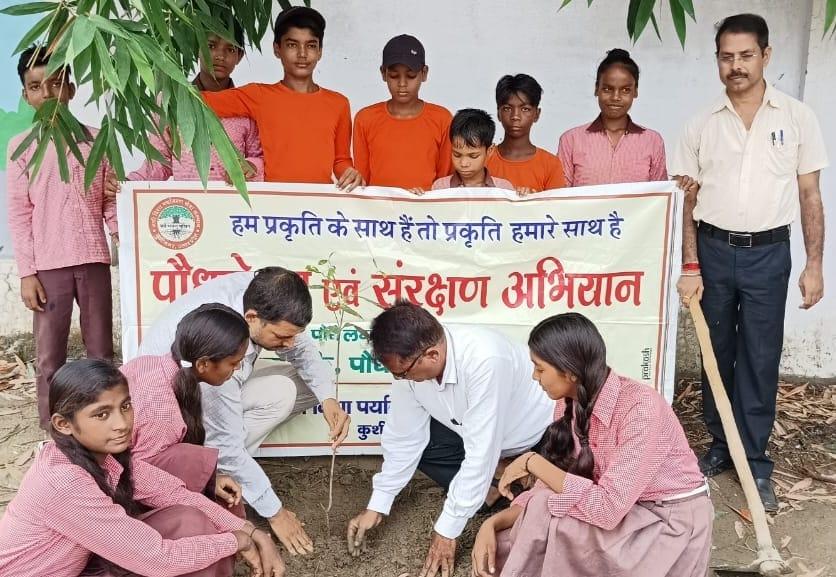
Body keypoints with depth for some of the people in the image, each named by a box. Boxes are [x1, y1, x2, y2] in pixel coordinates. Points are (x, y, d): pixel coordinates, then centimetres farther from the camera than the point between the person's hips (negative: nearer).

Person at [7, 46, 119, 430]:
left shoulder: (95, 139, 7)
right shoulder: (21, 146, 3)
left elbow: (111, 202, 8)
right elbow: (19, 214, 1)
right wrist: (26, 272, -5)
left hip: (93, 259, 1)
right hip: (48, 265, -1)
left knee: (101, 352, 8)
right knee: (49, 355, 3)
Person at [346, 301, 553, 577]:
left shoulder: (484, 360, -40)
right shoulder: (410, 362, -19)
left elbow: (481, 452, -35)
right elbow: (404, 436, -8)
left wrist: (447, 530, -28)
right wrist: (376, 507, -6)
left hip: (539, 437, -6)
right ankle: (496, 485, -1)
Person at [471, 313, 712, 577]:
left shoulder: (640, 407, -28)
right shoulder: (569, 405, -4)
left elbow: (608, 506, -32)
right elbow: (551, 488, -2)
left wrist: (534, 463, -24)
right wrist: (493, 523, -16)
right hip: (626, 514, 7)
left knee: (546, 514, -24)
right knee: (501, 548, -8)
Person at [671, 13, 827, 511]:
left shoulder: (798, 118, -1)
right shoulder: (702, 125, 2)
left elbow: (810, 196, 2)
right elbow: (688, 200, 3)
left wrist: (815, 265, -2)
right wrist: (690, 266, -3)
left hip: (768, 253, -1)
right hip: (713, 250, 2)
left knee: (760, 361, 3)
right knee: (717, 355, 12)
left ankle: (755, 462, 15)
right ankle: (721, 446, 27)